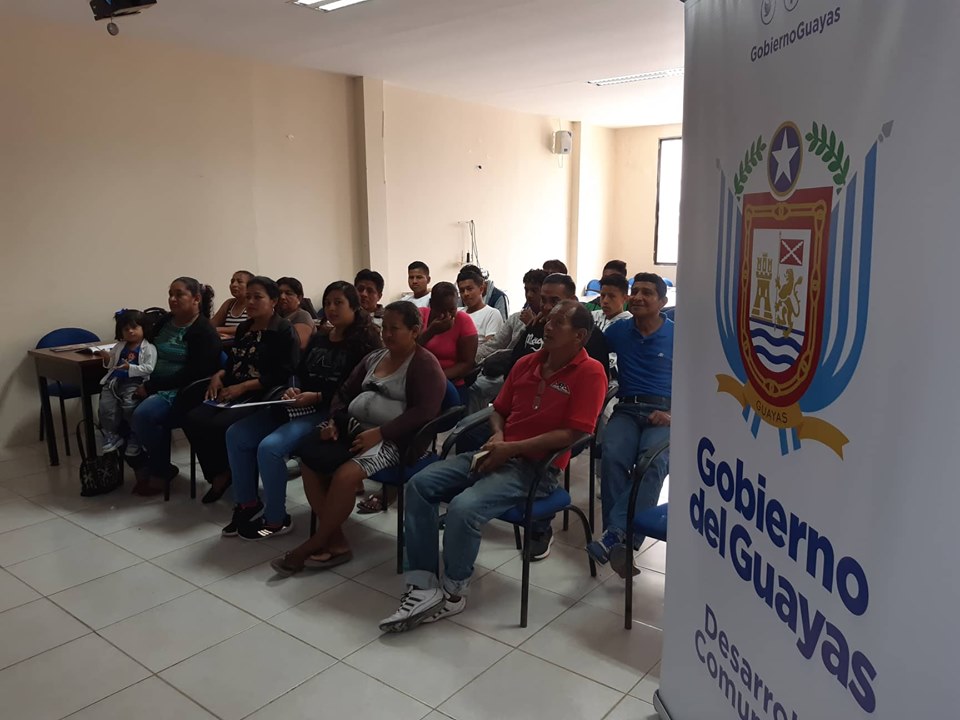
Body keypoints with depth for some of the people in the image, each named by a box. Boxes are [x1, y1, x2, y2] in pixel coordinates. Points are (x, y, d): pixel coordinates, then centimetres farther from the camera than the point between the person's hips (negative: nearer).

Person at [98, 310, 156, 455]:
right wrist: (107, 359, 4)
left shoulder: (148, 348, -2)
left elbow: (149, 368, -11)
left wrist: (130, 367, -21)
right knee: (106, 406, -13)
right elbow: (111, 365, 26)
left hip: (134, 382, -6)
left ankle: (135, 439, -7)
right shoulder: (119, 346, 19)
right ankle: (112, 436, 6)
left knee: (129, 406, -26)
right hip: (115, 380, 6)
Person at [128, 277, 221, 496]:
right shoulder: (163, 321, 15)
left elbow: (193, 374, -17)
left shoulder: (205, 332, -8)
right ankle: (140, 464, -1)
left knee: (143, 414, -30)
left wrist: (151, 387, -19)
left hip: (182, 392, -7)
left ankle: (161, 470, -8)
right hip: (153, 386, 7)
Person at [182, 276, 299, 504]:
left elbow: (282, 375, -15)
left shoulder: (284, 332, -6)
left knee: (220, 425, -29)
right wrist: (218, 376, 2)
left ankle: (232, 474, -1)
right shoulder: (243, 328, 19)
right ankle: (219, 474, 0)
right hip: (233, 393, 7)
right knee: (192, 420, -16)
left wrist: (242, 387, -19)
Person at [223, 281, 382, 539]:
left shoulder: (362, 343, -3)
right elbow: (299, 373, 16)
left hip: (329, 412, -8)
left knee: (270, 447, -27)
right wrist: (291, 390, -7)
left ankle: (276, 520, -8)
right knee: (236, 434, -5)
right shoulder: (317, 339, 20)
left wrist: (317, 397, -20)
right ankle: (249, 505, 7)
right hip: (299, 407, 8)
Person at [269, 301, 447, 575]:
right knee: (308, 456, -16)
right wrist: (334, 421, 1)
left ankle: (315, 544, -8)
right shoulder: (374, 357, 19)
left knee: (346, 474, -30)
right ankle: (336, 541, -12)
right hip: (354, 427, 8)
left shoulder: (425, 365, -4)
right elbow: (345, 393, 22)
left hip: (393, 439, -8)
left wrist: (379, 433, -24)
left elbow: (423, 412, -17)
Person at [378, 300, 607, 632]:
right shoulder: (526, 363, 12)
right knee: (419, 485, -10)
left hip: (537, 467, -7)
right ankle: (423, 587, -11)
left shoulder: (590, 373, -8)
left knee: (464, 507, -29)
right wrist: (497, 435, -2)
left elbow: (573, 433, -17)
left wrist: (511, 448, -17)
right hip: (499, 453, 7)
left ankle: (453, 592, -3)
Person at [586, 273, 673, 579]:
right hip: (627, 409, 2)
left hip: (664, 412, -2)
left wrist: (673, 414, -11)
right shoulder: (618, 331, 13)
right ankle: (621, 544, -30)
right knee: (612, 457, -31)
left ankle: (614, 534, -38)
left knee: (653, 462, -35)